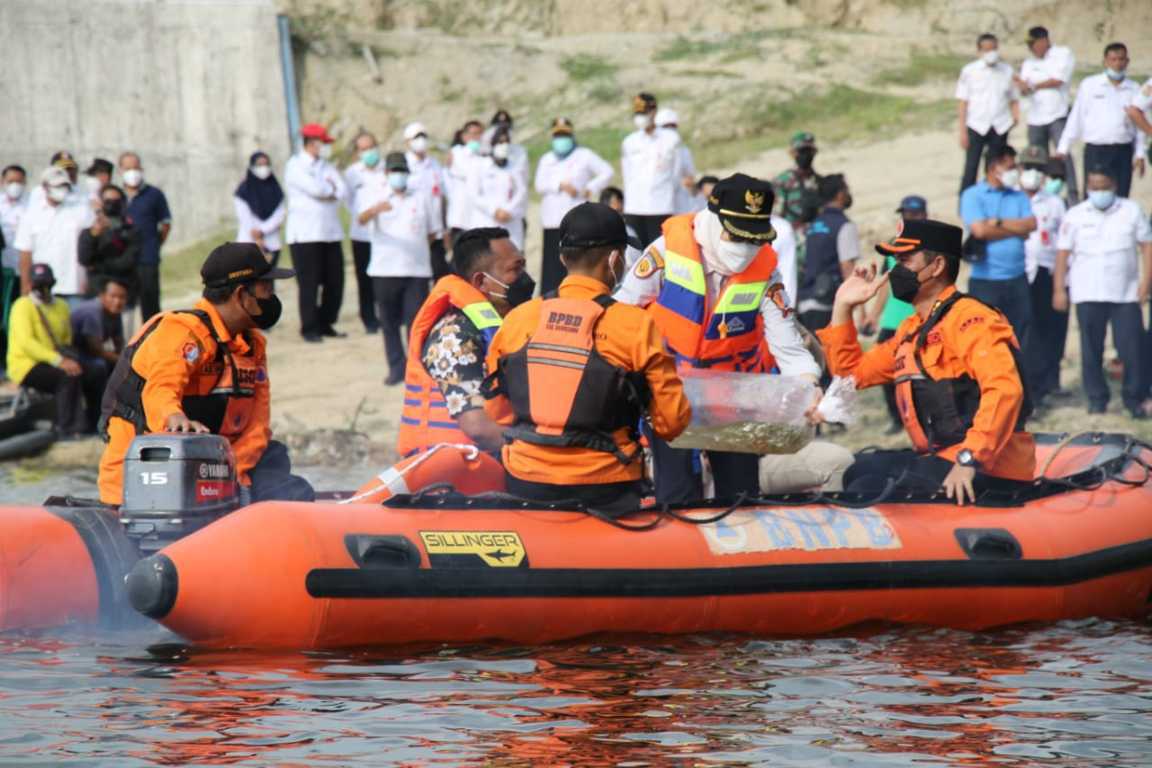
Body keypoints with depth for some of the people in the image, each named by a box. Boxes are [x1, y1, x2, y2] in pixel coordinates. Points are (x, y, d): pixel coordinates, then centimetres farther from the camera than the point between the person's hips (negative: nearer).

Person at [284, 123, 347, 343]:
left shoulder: (326, 166, 17)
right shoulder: (296, 166, -5)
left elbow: (342, 191, 5)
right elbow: (316, 189, -18)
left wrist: (327, 191, -10)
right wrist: (331, 188, 0)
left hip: (331, 232, 7)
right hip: (305, 234, -7)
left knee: (335, 283, 4)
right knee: (309, 284, -5)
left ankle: (326, 324, 16)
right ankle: (309, 329, 1)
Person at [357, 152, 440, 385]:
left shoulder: (420, 199, 14)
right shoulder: (376, 196, 5)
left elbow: (432, 232, 21)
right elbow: (362, 219, -18)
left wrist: (416, 249, 7)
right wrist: (376, 209, -38)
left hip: (417, 269, 1)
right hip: (385, 270, -1)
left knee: (416, 320, -6)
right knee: (389, 322, 3)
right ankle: (396, 368, 11)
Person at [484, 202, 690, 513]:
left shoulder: (518, 319, 1)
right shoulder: (636, 326, -9)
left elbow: (495, 410, 12)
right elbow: (671, 421, -5)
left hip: (526, 486, 3)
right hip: (603, 488, -3)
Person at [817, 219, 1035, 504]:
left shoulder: (969, 319, -12)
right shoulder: (911, 331, 20)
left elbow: (1004, 389, -27)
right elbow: (852, 372, 30)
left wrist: (970, 460, -34)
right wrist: (843, 307, 21)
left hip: (987, 471, -10)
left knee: (867, 491, -21)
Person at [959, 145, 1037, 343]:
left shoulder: (1019, 197, 14)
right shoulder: (972, 196, 0)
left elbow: (1030, 225, -1)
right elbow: (980, 230, -14)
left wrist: (998, 223, -8)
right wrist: (1016, 229, -3)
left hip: (1017, 280, 5)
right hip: (985, 281, -5)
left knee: (1018, 337, 5)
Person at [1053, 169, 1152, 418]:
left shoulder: (1132, 211, 5)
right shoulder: (1075, 215, 4)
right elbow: (1063, 253, 3)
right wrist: (1059, 289, -3)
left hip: (1126, 294, 0)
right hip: (1088, 295, 0)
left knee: (1131, 347, -4)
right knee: (1091, 350, 2)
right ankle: (1097, 398, 13)